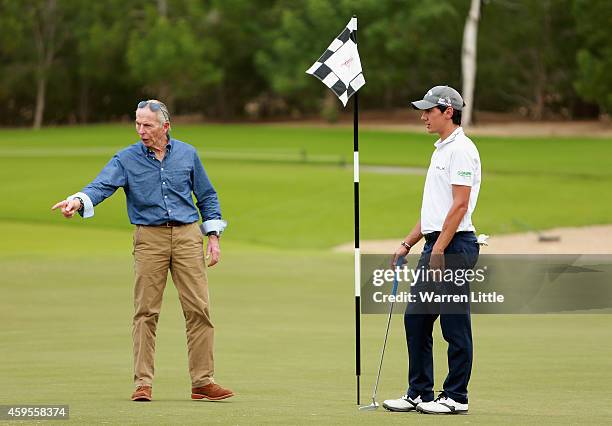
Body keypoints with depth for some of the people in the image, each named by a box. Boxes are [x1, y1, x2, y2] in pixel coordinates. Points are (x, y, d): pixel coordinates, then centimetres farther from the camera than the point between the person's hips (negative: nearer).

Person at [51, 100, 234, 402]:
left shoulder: (187, 154, 9)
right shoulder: (127, 159, 3)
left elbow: (207, 196, 16)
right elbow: (102, 185, -12)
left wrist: (213, 236, 10)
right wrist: (79, 200, -33)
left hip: (187, 235, 1)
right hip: (149, 238, -1)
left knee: (198, 309, -3)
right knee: (146, 312, -4)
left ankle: (202, 382, 2)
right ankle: (143, 383, 0)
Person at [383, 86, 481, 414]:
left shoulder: (461, 150, -13)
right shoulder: (441, 150, 19)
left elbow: (459, 205, -19)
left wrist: (438, 250, -21)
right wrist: (407, 244, 21)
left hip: (453, 246, -10)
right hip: (436, 246, 10)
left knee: (454, 324, -3)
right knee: (416, 319, 11)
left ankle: (456, 397, 2)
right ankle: (419, 393, 16)